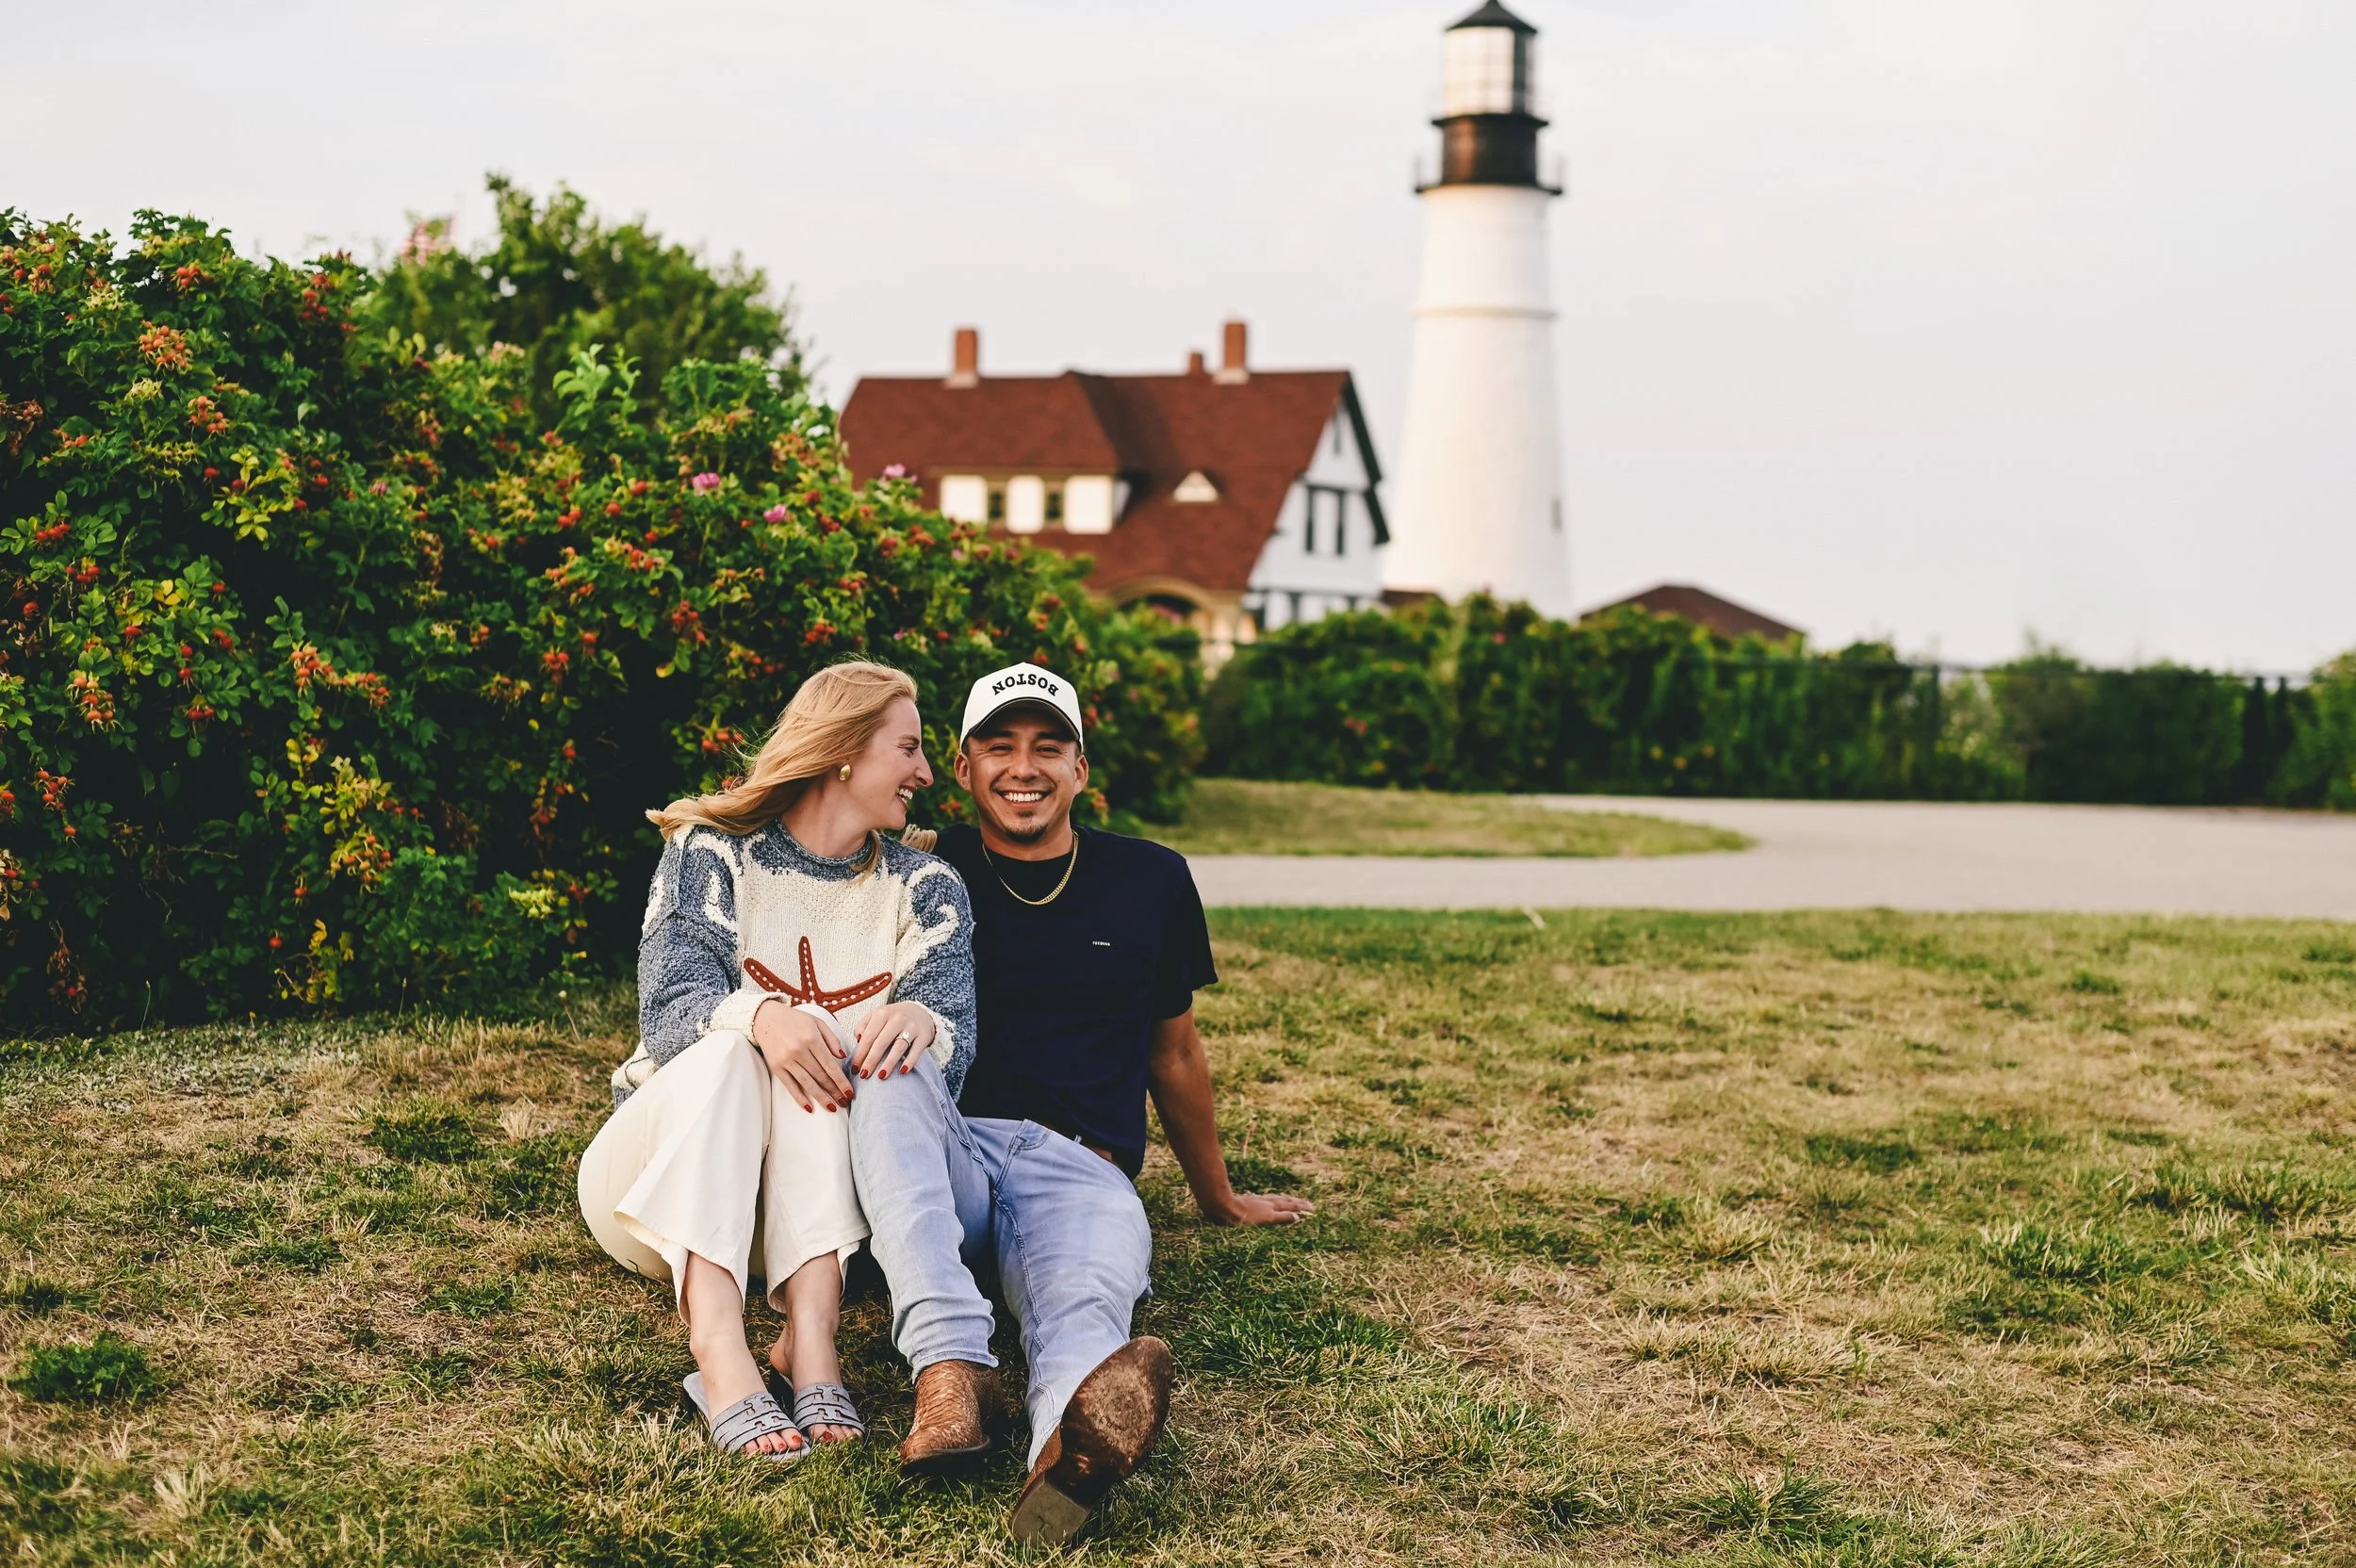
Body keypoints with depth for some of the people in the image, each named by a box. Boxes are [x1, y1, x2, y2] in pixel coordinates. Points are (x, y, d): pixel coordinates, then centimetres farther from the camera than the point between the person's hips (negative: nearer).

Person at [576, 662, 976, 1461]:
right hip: (654, 1174, -1)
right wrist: (759, 1016, -38)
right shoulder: (710, 852, 1)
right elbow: (668, 1011, -15)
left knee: (814, 1037, -26)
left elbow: (954, 1052, -11)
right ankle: (717, 1338, -50)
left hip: (820, 1190, 1)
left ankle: (811, 1327, -43)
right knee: (732, 1044, -30)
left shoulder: (925, 889, 7)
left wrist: (919, 1021, -36)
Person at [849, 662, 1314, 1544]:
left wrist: (1219, 1199, 34)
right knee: (889, 1059, -34)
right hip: (947, 1158, 1)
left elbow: (1173, 1050, 26)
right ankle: (951, 1364, -50)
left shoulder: (1151, 881, 15)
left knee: (1084, 1299, -37)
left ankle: (1075, 1440, -75)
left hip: (1078, 1168, 0)